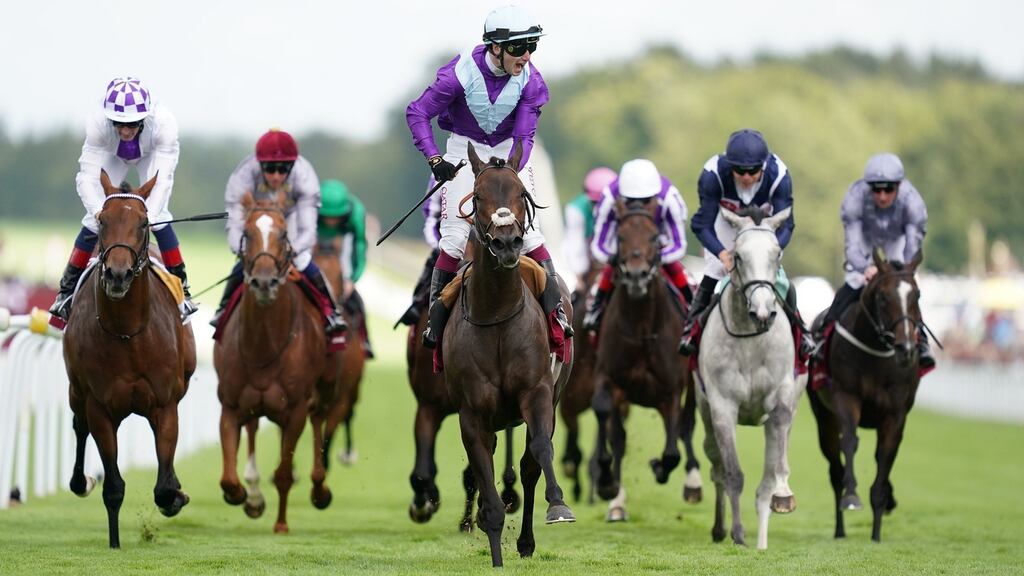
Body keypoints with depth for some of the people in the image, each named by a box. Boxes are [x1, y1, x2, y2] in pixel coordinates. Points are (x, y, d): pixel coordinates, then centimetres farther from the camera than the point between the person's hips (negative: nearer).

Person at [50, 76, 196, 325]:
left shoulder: (164, 123, -42)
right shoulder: (97, 124, -41)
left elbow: (162, 179, -42)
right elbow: (86, 177, -40)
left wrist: (149, 215, -57)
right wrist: (98, 210, -58)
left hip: (152, 155, -1)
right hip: (113, 156, 1)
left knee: (158, 217, -16)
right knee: (95, 219, -8)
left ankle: (181, 288, -2)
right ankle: (67, 290, 7)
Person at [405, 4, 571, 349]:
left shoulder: (529, 79, -17)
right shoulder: (463, 72, -25)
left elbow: (524, 136, -15)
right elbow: (417, 113, -17)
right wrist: (434, 159, -26)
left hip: (509, 151, 2)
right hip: (464, 149, -2)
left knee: (526, 230, -10)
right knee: (454, 237, -8)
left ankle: (555, 309, 0)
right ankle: (436, 316, 6)